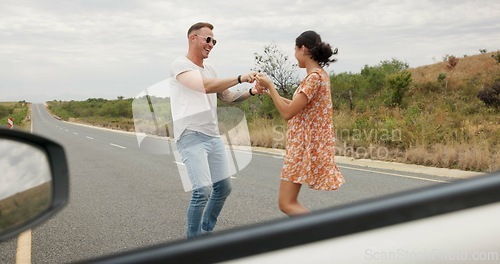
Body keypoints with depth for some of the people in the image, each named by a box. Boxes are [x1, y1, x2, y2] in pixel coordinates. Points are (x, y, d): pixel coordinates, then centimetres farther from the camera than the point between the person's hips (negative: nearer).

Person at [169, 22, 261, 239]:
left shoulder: (210, 69, 16)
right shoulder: (180, 65, -9)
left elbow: (228, 97, 18)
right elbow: (205, 86, -25)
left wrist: (251, 92, 1)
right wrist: (240, 78, -27)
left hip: (214, 137, 8)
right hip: (191, 137, -8)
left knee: (223, 187, 11)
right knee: (203, 189, -17)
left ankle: (206, 231, 29)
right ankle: (194, 240, 2)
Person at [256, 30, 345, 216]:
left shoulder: (314, 77, -19)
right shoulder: (320, 75, 12)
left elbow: (288, 113, -20)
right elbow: (297, 107, 18)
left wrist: (270, 86, -11)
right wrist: (270, 91, 19)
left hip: (304, 145, -10)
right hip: (306, 143, 10)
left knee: (286, 203, -7)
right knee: (289, 201, 18)